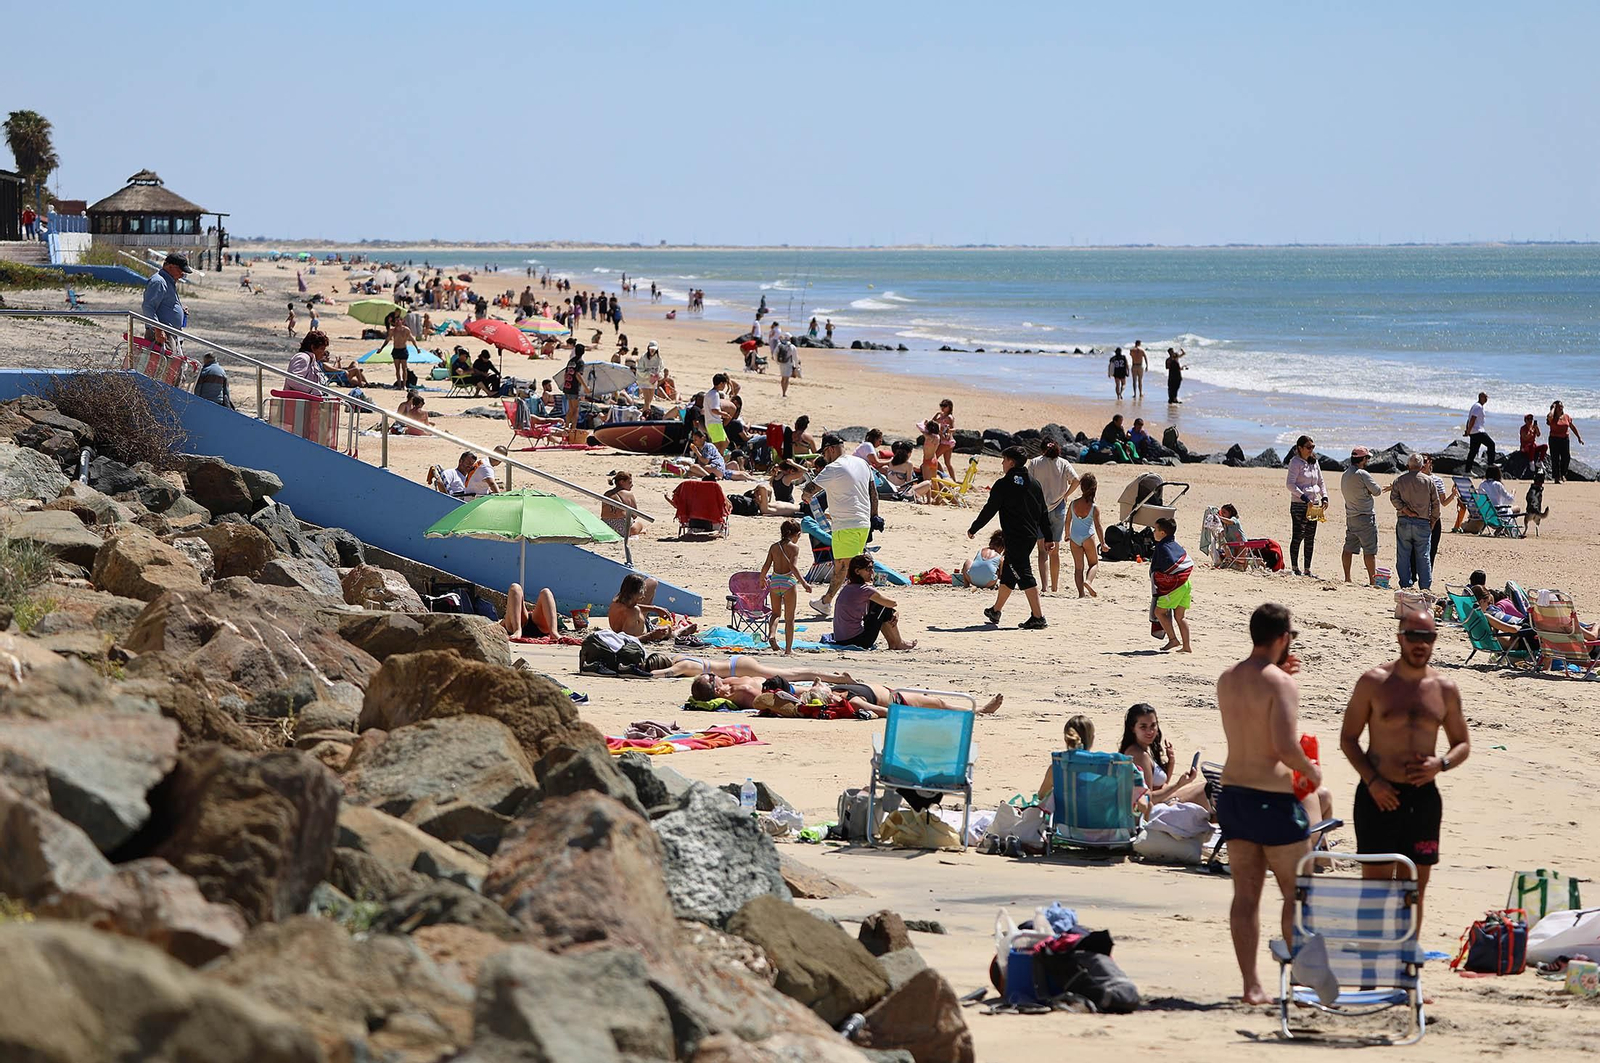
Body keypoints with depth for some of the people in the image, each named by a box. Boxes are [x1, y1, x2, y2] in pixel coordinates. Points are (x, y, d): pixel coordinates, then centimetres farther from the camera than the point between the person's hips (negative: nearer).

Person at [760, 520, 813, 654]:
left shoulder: (774, 547, 6)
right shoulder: (794, 547, -7)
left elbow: (766, 566, 6)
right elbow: (793, 567, -18)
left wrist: (762, 579, 23)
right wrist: (804, 583, -19)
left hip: (774, 581, 4)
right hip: (788, 582, -4)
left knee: (776, 612, 23)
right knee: (789, 618, 6)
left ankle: (772, 634, -5)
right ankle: (788, 649, 8)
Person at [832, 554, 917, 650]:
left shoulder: (847, 588, 13)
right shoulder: (865, 589, -15)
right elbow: (893, 603, -6)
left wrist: (896, 613, 4)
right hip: (858, 641, -9)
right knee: (885, 607, 3)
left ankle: (892, 643, 26)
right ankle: (899, 643, 17)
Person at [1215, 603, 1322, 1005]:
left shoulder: (1226, 680, 7)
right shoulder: (1280, 684, -16)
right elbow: (1286, 746, -23)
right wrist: (1311, 771, -4)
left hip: (1233, 792, 7)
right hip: (1273, 797, -7)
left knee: (1246, 893, 8)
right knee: (1295, 893, 7)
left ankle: (1251, 984, 8)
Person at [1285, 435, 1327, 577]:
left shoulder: (1314, 463, 14)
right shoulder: (1295, 462, -7)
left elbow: (1321, 482, 20)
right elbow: (1291, 484, -15)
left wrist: (1324, 497, 5)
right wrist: (1304, 497, -21)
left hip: (1313, 505, 7)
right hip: (1299, 505, -7)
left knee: (1310, 538, 7)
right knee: (1298, 536, -6)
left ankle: (1307, 570, 11)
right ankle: (1295, 568, -1)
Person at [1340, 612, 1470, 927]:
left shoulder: (1445, 688, 5)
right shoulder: (1374, 682, -3)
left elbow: (1463, 744, 13)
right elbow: (1348, 738, 0)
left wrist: (1441, 764, -9)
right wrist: (1372, 781, -12)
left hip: (1424, 796, 3)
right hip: (1379, 795, -3)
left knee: (1415, 888, 9)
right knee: (1375, 885, -3)